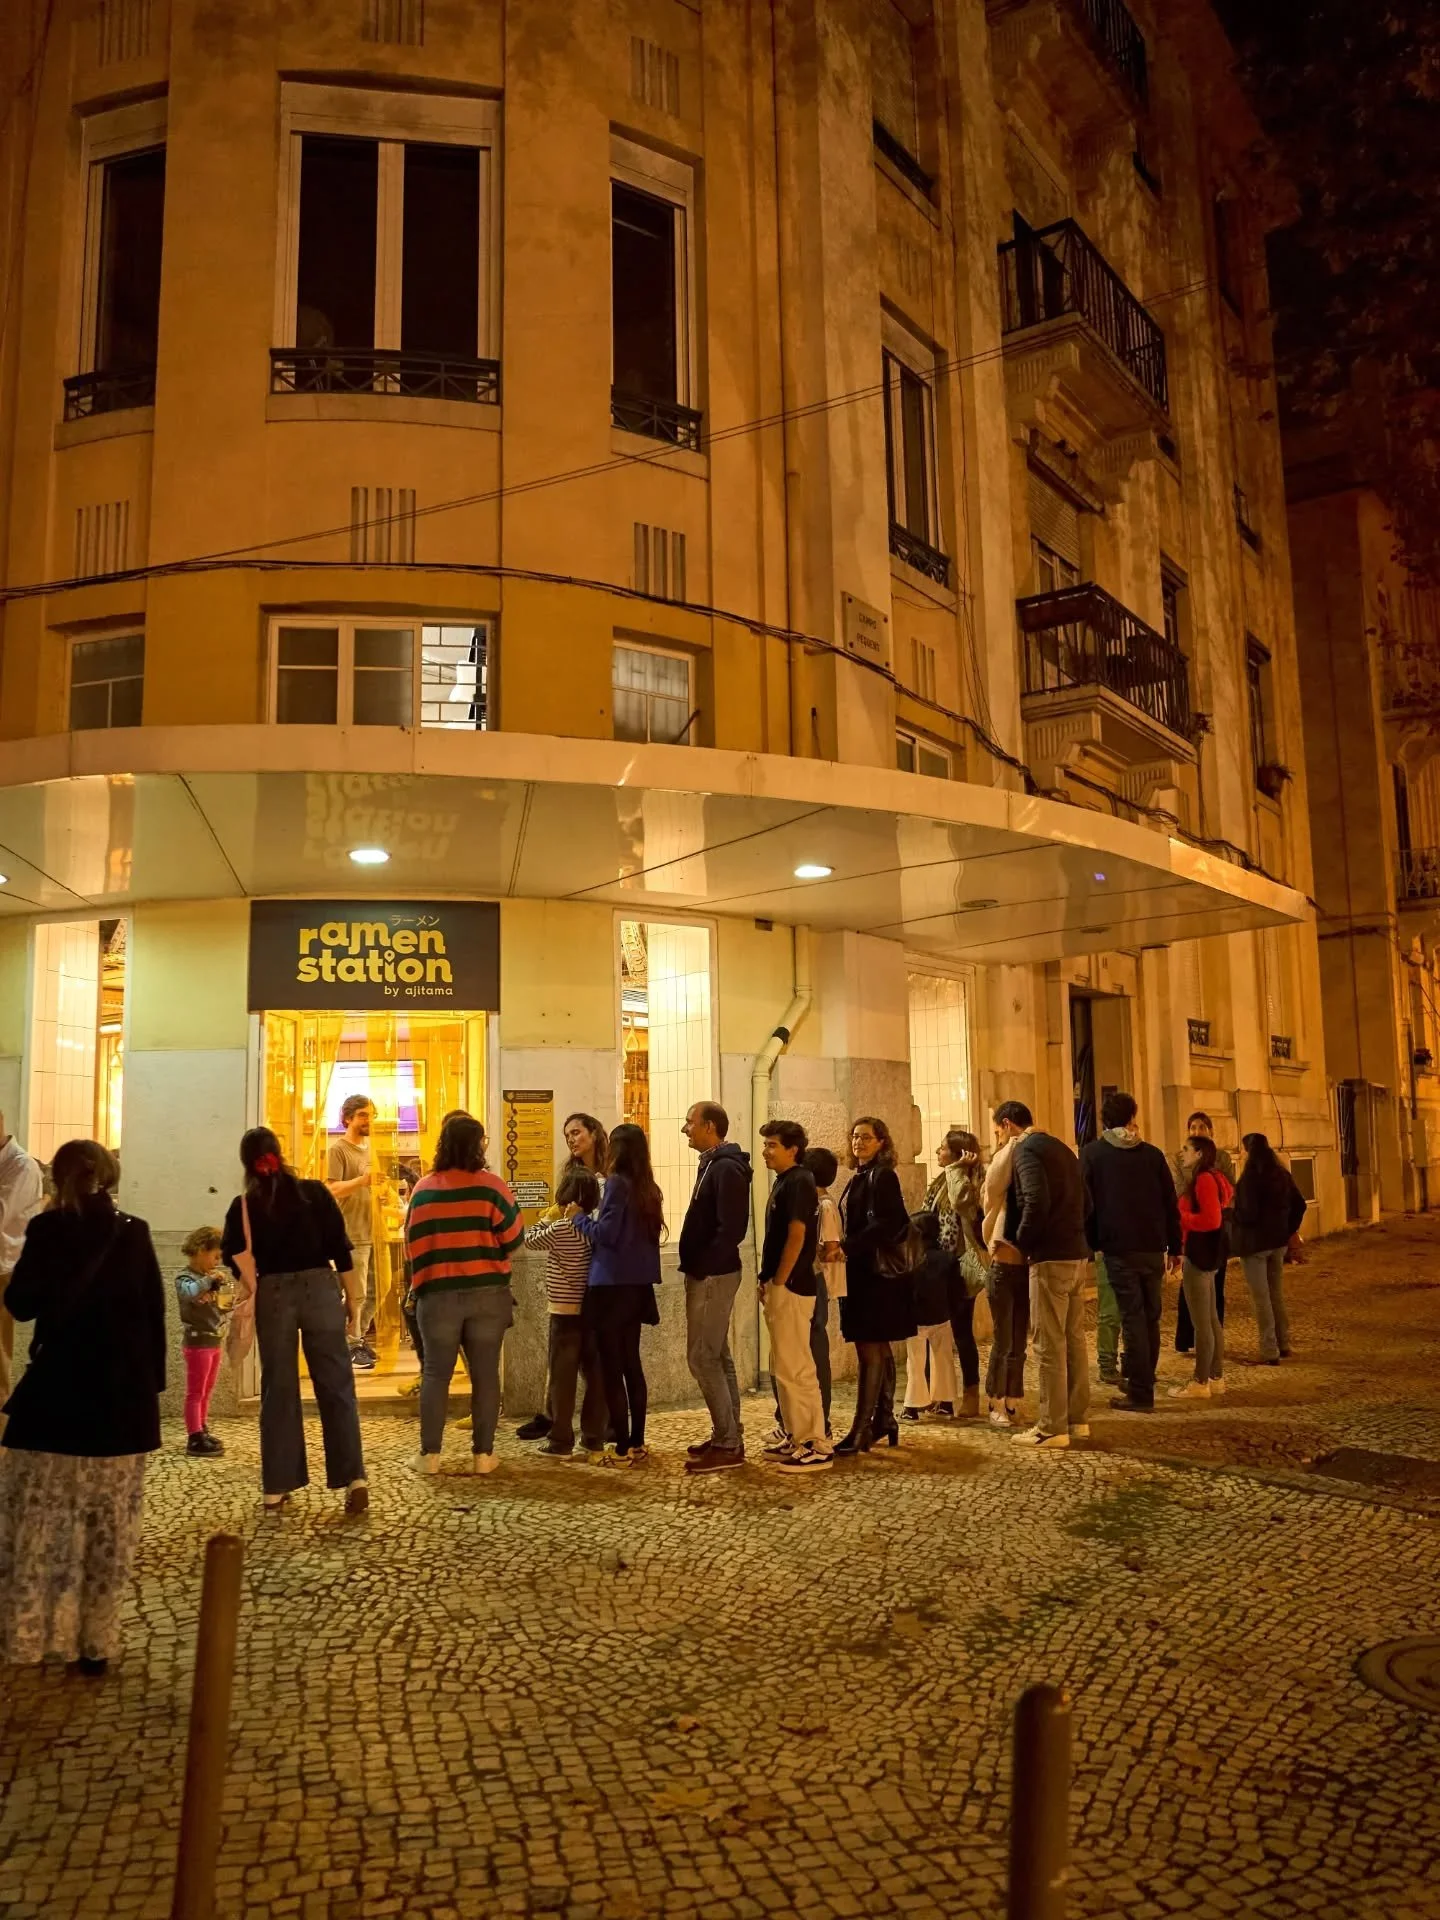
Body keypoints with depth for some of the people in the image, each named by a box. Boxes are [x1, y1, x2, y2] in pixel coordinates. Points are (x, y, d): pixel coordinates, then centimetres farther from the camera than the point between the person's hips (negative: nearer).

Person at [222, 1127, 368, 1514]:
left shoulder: (243, 1206, 3)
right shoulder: (315, 1192, 1)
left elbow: (233, 1255, -7)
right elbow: (341, 1252, 0)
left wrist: (250, 1284, 13)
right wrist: (353, 1304, 5)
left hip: (272, 1297, 1)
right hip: (321, 1290, 0)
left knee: (278, 1391, 10)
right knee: (336, 1387, 3)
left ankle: (276, 1489, 14)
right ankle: (355, 1479, -4)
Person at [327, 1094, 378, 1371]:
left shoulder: (369, 1147, 16)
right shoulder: (338, 1149, -7)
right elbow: (332, 1190, -17)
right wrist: (361, 1181, -30)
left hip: (373, 1231, 8)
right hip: (352, 1234, -7)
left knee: (374, 1291, 13)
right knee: (356, 1294, -5)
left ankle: (361, 1338, 26)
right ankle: (354, 1345, 6)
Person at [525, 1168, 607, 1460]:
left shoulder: (559, 1228, -13)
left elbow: (529, 1239, 0)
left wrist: (547, 1218, 13)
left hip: (565, 1312, -5)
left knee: (563, 1376, 3)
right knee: (595, 1374, 9)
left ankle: (561, 1442, 7)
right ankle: (594, 1439, 15)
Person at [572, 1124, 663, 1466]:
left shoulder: (617, 1183, -13)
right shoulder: (648, 1188, 9)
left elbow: (606, 1233, -18)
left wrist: (578, 1218, -2)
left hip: (613, 1286, -8)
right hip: (638, 1285, 8)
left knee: (612, 1368, -1)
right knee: (631, 1364, 14)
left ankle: (623, 1449, 0)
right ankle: (637, 1444, 18)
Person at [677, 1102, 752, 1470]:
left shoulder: (726, 1168, -17)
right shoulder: (713, 1164, 14)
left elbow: (731, 1229, -24)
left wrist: (702, 1266, -19)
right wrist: (695, 1266, 11)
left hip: (713, 1275, -10)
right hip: (709, 1274, 10)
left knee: (702, 1358, -7)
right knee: (717, 1357, 14)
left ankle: (727, 1444, -1)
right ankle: (728, 1437, 22)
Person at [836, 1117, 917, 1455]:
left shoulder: (882, 1176, -10)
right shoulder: (860, 1177, 16)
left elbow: (885, 1225, -19)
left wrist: (848, 1246, -23)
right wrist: (845, 1247, 5)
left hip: (876, 1273, -9)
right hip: (862, 1272, 9)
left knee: (870, 1351, -8)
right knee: (879, 1350, 14)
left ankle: (862, 1431, -7)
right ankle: (884, 1421, 22)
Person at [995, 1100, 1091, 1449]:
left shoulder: (1025, 1150, -10)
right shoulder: (1059, 1147, 17)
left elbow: (1036, 1203, -23)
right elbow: (1080, 1199, 18)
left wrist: (1019, 1242, -9)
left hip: (1051, 1257, -9)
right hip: (1077, 1253, 9)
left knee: (1050, 1344, -3)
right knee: (1073, 1339, 14)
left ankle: (1052, 1428, 1)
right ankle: (1076, 1418, 20)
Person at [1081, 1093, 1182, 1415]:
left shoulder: (1092, 1153, -1)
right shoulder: (1152, 1153, 6)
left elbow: (1085, 1201, -4)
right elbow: (1171, 1204, 7)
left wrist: (1092, 1243, 5)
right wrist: (1174, 1246, 14)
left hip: (1119, 1247, -3)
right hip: (1153, 1247, 3)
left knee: (1132, 1317, -2)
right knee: (1150, 1316, 14)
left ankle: (1140, 1393, -3)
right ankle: (1141, 1382, 22)